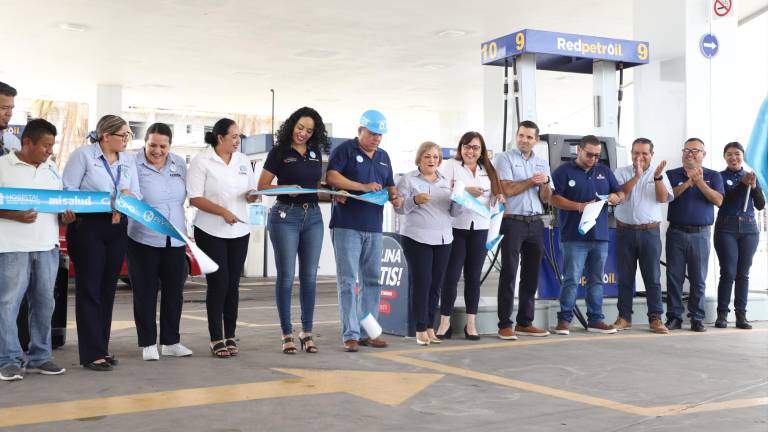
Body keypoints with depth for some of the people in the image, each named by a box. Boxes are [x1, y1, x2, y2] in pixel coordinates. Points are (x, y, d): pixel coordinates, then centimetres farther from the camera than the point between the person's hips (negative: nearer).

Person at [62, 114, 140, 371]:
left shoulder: (129, 161, 11)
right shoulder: (83, 155, -5)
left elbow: (137, 196, 5)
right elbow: (68, 190, -11)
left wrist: (128, 197, -18)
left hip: (117, 229, 6)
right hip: (87, 227, -5)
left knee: (108, 290, 10)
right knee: (89, 289, -3)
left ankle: (102, 348, 20)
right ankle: (92, 354, 1)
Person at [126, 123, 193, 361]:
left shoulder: (179, 163, 7)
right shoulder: (133, 165, -8)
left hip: (175, 240, 5)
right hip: (143, 240, -5)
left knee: (174, 290, 11)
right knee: (145, 292, 4)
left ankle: (170, 341, 24)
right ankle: (148, 343, 16)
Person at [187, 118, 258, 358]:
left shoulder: (243, 161, 9)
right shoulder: (202, 162, -6)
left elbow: (250, 195, 13)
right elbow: (195, 198, -11)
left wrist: (254, 194, -10)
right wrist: (223, 211, -21)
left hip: (239, 231, 5)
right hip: (211, 232, -5)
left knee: (233, 284, 8)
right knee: (218, 283, -5)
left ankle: (230, 336, 15)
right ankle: (216, 339, 3)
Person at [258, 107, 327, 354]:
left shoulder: (316, 153, 12)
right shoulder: (279, 152, -1)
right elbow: (262, 186, -4)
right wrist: (287, 188, -20)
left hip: (313, 216, 4)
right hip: (286, 215, -4)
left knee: (309, 276, 6)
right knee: (286, 276, -1)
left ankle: (307, 332, 14)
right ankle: (287, 334, 6)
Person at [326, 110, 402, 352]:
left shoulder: (383, 157, 18)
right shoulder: (345, 150, -3)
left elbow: (390, 185, 23)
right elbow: (331, 177, -15)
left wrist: (394, 198, 0)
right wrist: (364, 187, -19)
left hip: (373, 227, 7)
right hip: (346, 226, -7)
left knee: (372, 280, 9)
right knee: (347, 280, -5)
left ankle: (367, 332, 17)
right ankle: (350, 334, -2)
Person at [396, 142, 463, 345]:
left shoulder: (446, 182, 16)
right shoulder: (408, 180, 3)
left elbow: (455, 212, 14)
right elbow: (399, 207, -3)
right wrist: (415, 200, -21)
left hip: (443, 239, 5)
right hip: (417, 239, -4)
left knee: (436, 285, 5)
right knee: (421, 283, -7)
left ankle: (430, 328, 12)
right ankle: (420, 330, -1)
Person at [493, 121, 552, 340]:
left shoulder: (542, 163, 15)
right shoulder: (505, 158, 0)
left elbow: (546, 198, 11)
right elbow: (508, 189, -12)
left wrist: (545, 182, -8)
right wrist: (532, 181, -6)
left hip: (535, 223, 5)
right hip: (513, 221, -5)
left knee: (531, 275, 8)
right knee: (509, 274, -5)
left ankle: (525, 323, 16)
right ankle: (505, 325, -3)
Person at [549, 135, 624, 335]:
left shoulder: (604, 171, 16)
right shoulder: (564, 171, 0)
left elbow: (621, 194, 20)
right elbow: (553, 198, -9)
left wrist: (616, 197, -4)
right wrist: (579, 206, -19)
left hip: (600, 236, 5)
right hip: (574, 237, -5)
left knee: (596, 280, 10)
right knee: (571, 280, -6)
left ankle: (595, 320, 18)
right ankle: (564, 320, 1)